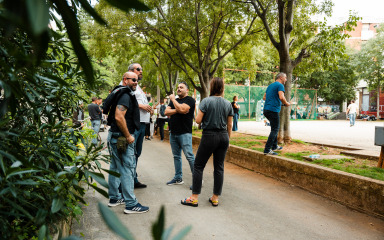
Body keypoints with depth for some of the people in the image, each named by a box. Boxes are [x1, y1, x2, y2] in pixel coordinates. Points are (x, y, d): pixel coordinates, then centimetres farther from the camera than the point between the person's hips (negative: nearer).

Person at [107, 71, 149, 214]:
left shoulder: (126, 95, 17)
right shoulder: (125, 96, -16)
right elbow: (119, 117, -27)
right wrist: (128, 136, -20)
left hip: (114, 137, 11)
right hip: (121, 138, -11)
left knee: (115, 168, 17)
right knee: (128, 170, -7)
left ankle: (114, 198, 29)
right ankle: (131, 204, -2)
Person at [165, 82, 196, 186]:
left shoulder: (190, 100, -4)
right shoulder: (174, 100, 18)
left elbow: (182, 109, -21)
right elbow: (166, 112, 6)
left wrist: (173, 99, -8)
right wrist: (178, 110, -8)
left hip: (185, 133, -7)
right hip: (173, 133, 7)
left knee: (189, 156, -10)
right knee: (176, 156, 12)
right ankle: (178, 178, 21)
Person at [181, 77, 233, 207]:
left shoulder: (206, 101, -8)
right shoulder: (228, 104, 5)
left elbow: (198, 120, -10)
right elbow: (229, 125, 8)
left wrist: (200, 112, 10)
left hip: (209, 136, -4)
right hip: (223, 136, 5)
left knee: (198, 166, 5)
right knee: (219, 167, 9)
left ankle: (194, 198, 6)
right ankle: (215, 198, 15)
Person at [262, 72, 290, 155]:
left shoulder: (270, 85, 20)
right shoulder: (280, 85, -6)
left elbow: (264, 97, 24)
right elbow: (281, 97, -21)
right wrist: (286, 103, -4)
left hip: (266, 109, 9)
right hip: (273, 110, -9)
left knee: (274, 128, 22)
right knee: (274, 130, -5)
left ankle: (274, 146, 29)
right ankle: (267, 149, -9)